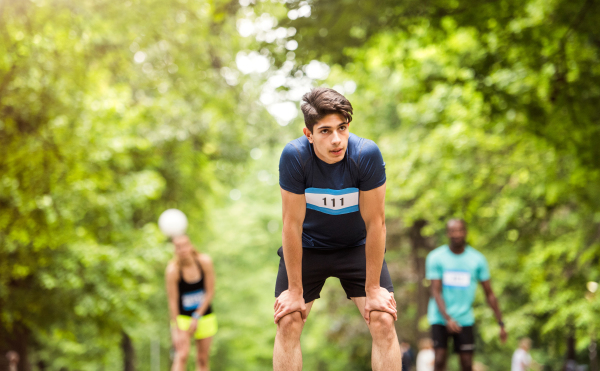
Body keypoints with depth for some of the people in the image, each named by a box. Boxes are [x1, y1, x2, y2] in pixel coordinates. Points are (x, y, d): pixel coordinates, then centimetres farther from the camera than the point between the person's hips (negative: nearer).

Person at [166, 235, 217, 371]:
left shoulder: (205, 261, -14)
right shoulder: (173, 269, -21)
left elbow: (210, 292, -8)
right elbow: (172, 301, -19)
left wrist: (197, 317, -12)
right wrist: (176, 329, -21)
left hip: (205, 315, 3)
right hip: (182, 317, -3)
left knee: (202, 359, 5)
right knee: (182, 355, -20)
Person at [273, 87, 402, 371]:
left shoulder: (367, 154, -28)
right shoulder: (294, 156, -28)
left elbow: (375, 223, -21)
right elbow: (292, 224, -21)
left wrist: (373, 289, -17)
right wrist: (295, 291, -17)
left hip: (357, 246, 0)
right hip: (306, 246, 0)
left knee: (383, 321, -12)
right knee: (288, 322, -10)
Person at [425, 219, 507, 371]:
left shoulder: (477, 259, 0)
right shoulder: (435, 257, -5)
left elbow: (489, 294, 5)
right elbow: (436, 292, -10)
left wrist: (500, 323, 2)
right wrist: (448, 318, -24)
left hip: (465, 318, 1)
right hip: (440, 318, -1)